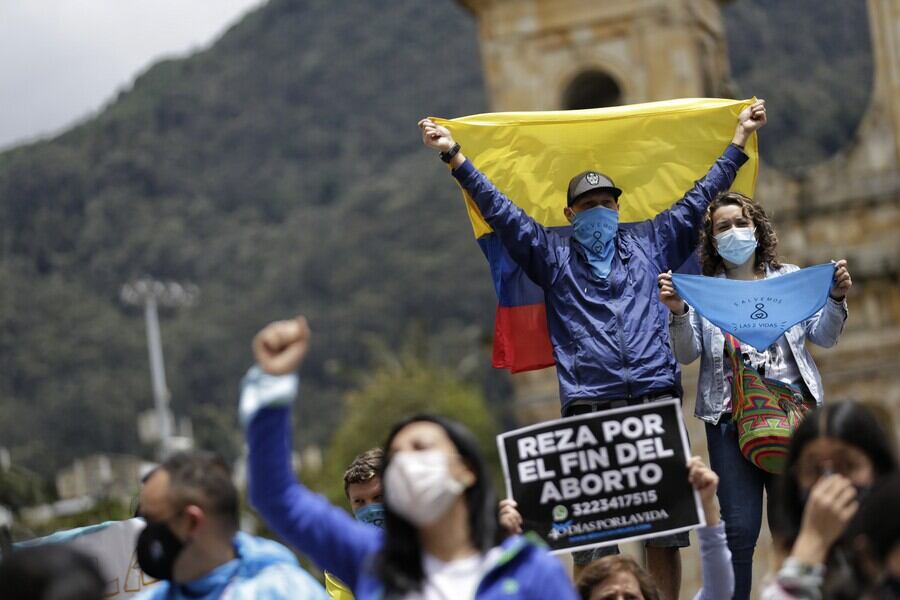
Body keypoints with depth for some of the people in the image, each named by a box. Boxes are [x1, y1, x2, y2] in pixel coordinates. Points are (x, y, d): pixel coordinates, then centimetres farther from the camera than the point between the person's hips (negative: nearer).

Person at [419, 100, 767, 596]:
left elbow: (699, 198, 25)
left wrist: (739, 140, 29)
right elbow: (500, 211, 14)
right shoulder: (552, 254, 17)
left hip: (655, 401, 1)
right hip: (588, 407, -1)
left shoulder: (650, 241, 20)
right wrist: (454, 157, 10)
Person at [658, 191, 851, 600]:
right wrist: (677, 313, -13)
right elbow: (687, 355, 4)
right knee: (740, 528, -5)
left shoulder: (789, 279, 15)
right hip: (730, 417, -1)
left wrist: (836, 299, -4)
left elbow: (823, 338, 13)